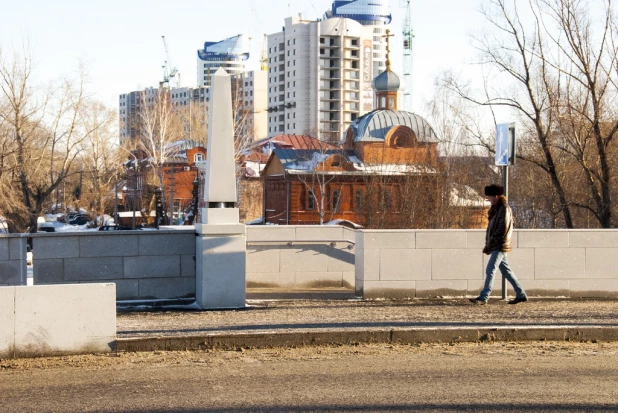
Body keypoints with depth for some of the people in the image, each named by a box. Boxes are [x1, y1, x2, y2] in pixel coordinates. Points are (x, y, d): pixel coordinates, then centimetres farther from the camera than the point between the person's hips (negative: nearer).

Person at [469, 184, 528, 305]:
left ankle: (483, 297, -15)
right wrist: (488, 245, 9)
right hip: (497, 246, 10)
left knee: (490, 270, -13)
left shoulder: (504, 209, -13)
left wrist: (490, 243, -17)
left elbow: (502, 229, -19)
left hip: (500, 246, -10)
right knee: (506, 270, 13)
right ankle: (521, 294, 19)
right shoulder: (496, 208, 16)